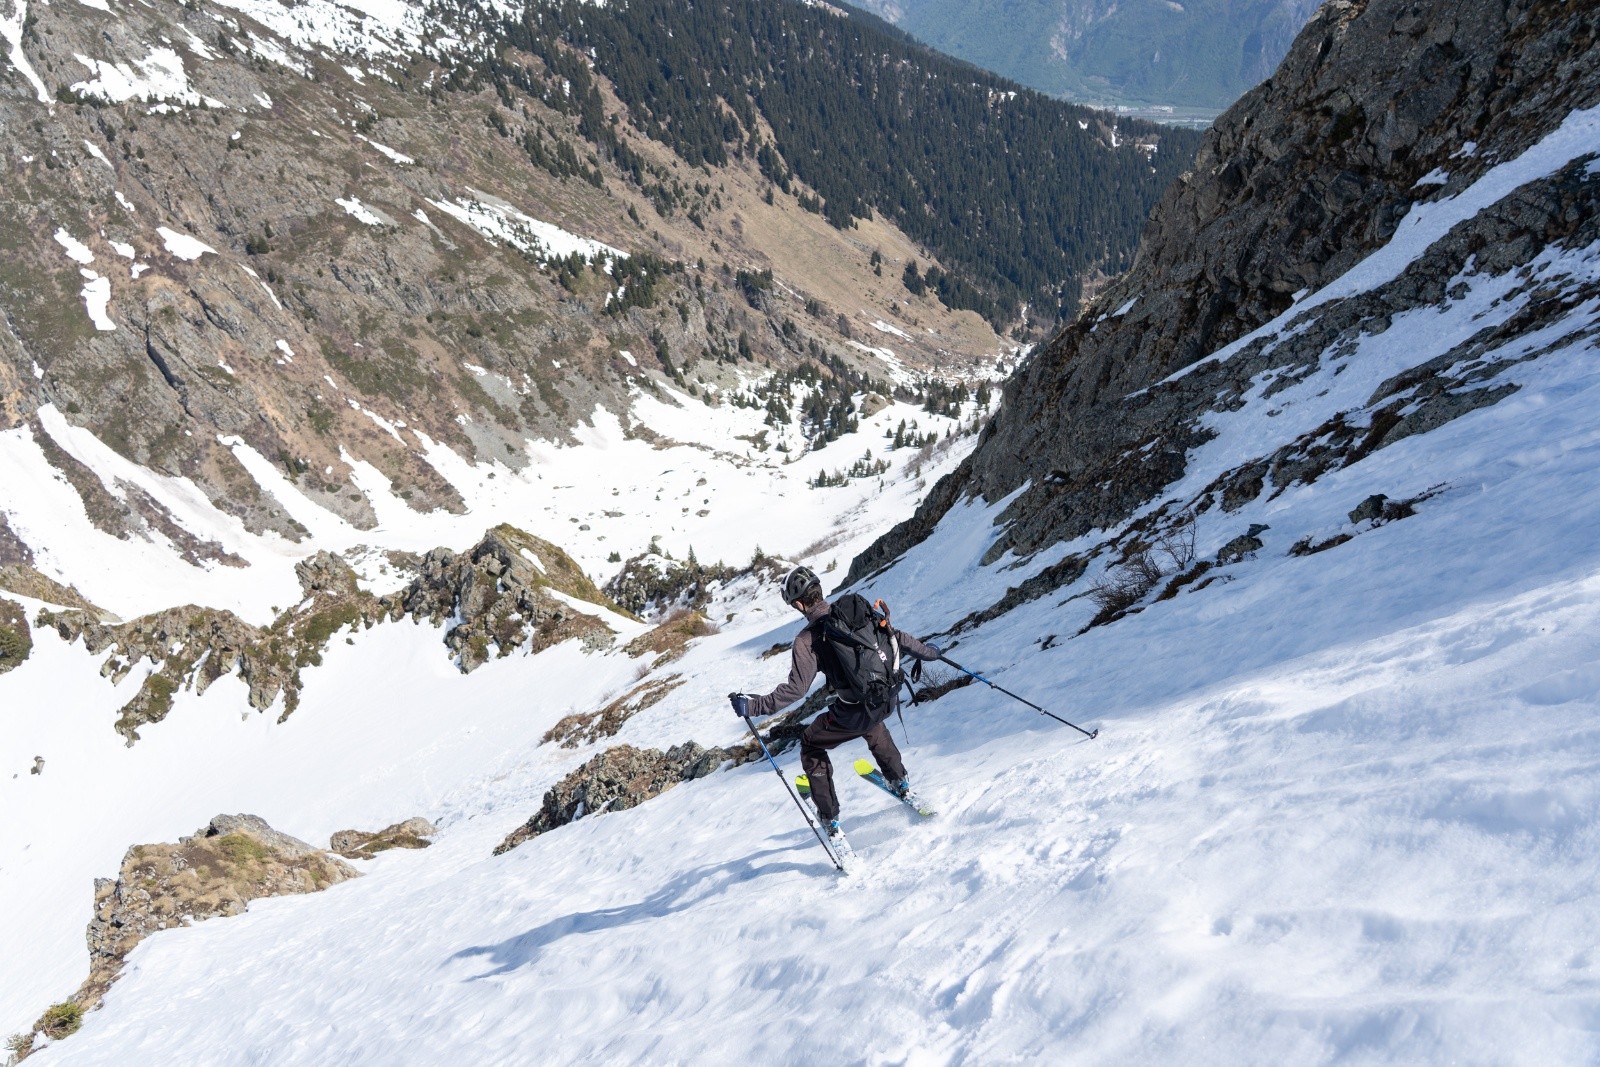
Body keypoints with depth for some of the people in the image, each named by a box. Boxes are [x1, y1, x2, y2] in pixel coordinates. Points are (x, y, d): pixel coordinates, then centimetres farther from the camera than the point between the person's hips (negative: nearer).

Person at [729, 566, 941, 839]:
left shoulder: (807, 640, -15)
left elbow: (795, 689, -18)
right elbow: (894, 635, 8)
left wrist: (753, 706, -11)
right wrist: (926, 651, 25)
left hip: (854, 716, -6)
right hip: (888, 700, 6)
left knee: (811, 746, 22)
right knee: (873, 726, 42)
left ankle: (830, 819, 23)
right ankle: (901, 782, 49)